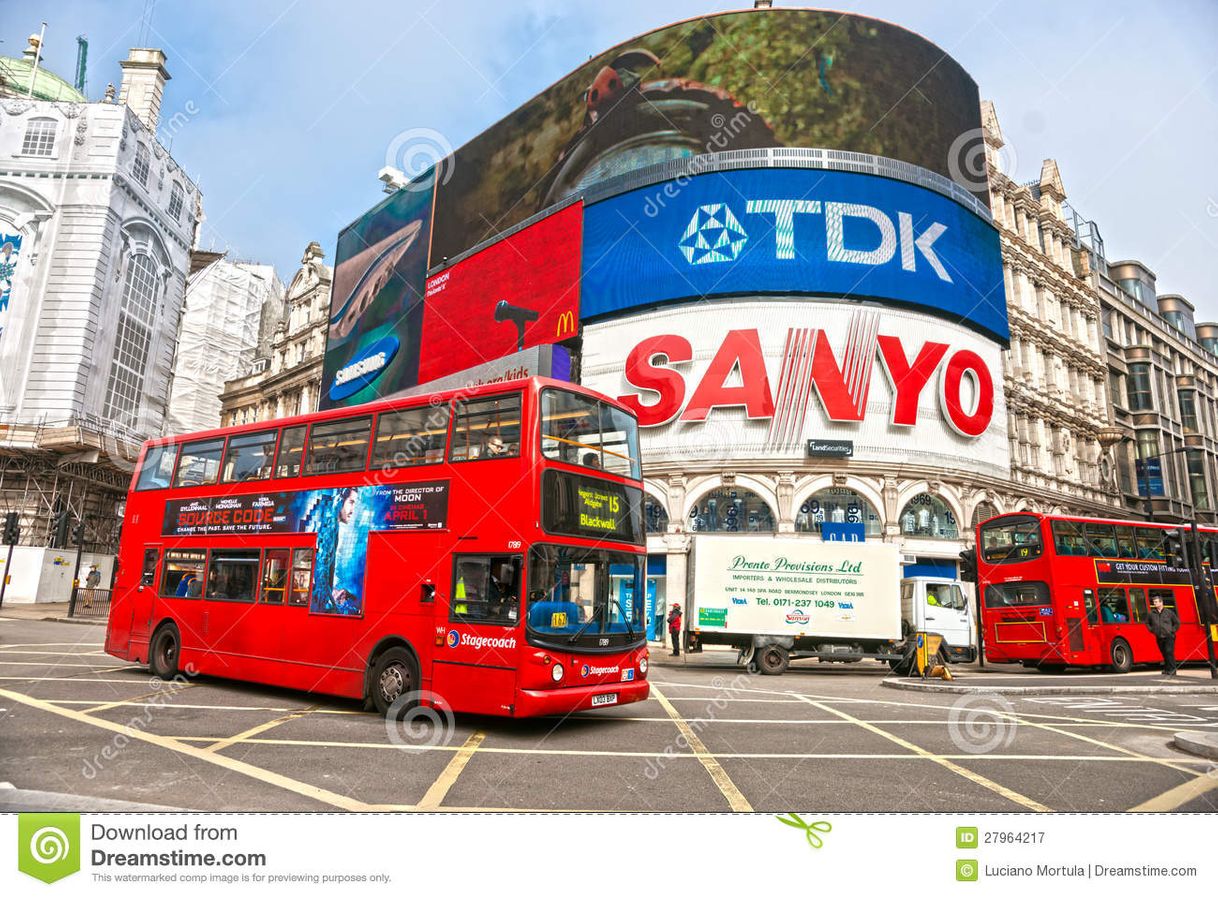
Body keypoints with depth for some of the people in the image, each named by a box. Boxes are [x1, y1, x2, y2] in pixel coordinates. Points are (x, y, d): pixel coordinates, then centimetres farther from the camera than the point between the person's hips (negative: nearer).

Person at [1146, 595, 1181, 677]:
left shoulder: (1169, 612, -1)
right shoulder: (1152, 614, 6)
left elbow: (1177, 622, 8)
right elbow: (1147, 623, 22)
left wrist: (1172, 630, 1)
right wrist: (1152, 630, 11)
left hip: (1169, 637, -3)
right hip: (1159, 638, 3)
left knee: (1169, 652, -13)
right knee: (1164, 653, 8)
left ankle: (1172, 669, -7)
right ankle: (1166, 669, 18)